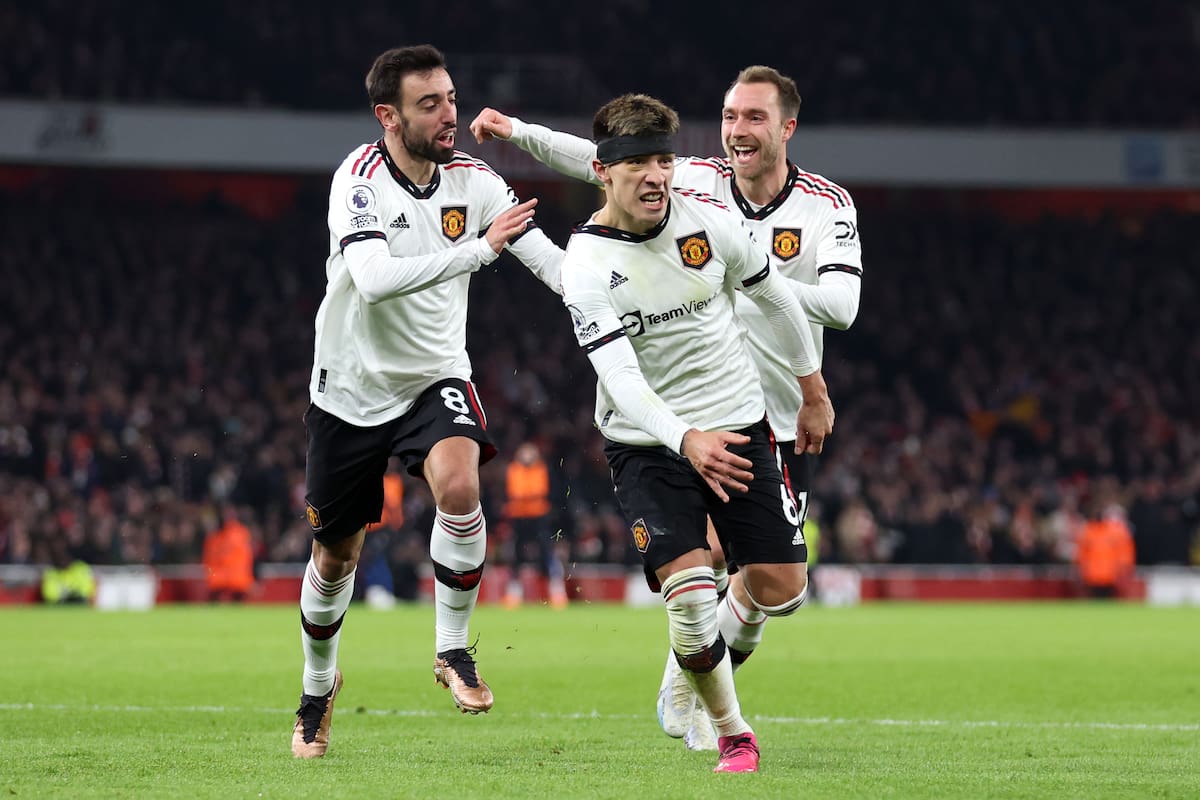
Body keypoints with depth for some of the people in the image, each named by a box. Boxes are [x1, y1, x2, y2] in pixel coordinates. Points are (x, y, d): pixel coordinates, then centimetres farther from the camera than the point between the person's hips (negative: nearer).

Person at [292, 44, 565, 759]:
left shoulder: (472, 179, -7)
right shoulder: (358, 180, -20)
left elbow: (551, 258, -7)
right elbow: (374, 279, -37)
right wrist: (478, 248, -39)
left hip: (436, 377, 2)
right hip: (353, 386, -2)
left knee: (459, 484, -30)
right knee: (336, 557, 10)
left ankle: (453, 649, -11)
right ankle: (319, 688, 38)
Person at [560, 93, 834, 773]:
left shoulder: (708, 219, -8)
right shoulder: (587, 266, -18)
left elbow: (776, 297, 10)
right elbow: (622, 379, -29)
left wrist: (814, 392, 17)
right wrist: (687, 440, -45)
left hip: (738, 424, 3)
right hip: (648, 443, -3)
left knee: (781, 591, -1)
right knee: (690, 592, -20)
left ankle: (722, 650, 36)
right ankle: (733, 736, 2)